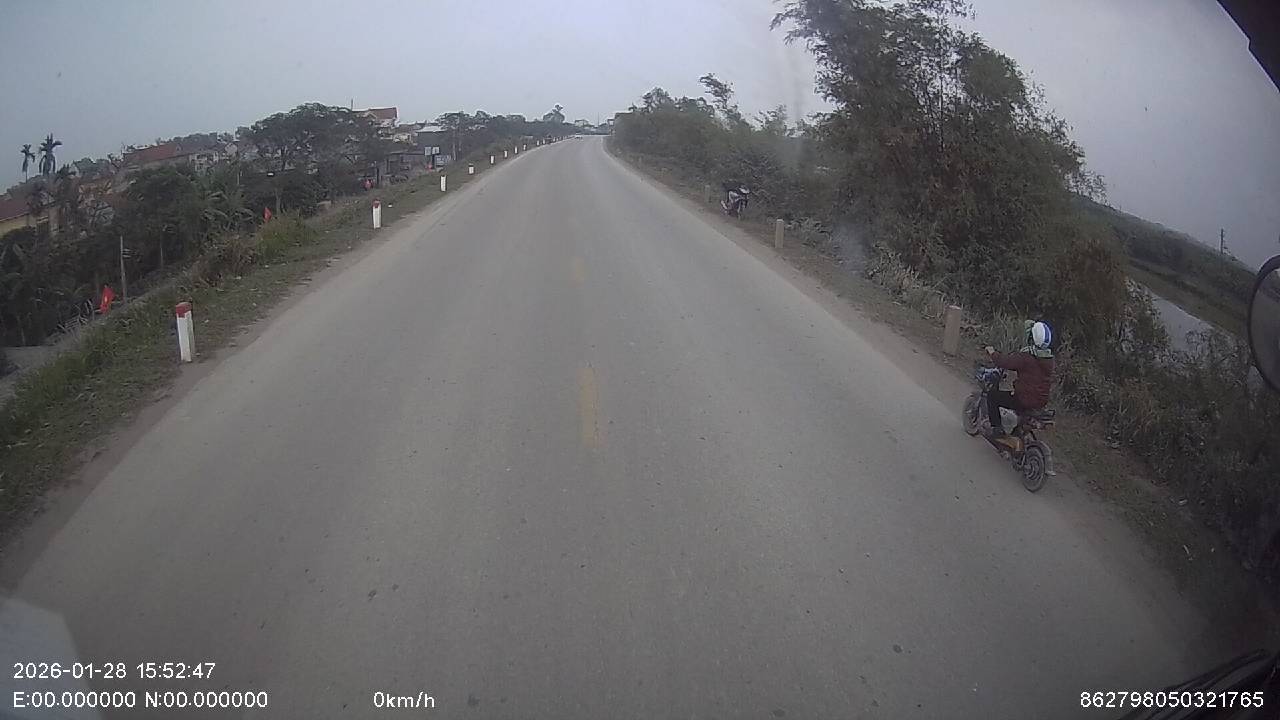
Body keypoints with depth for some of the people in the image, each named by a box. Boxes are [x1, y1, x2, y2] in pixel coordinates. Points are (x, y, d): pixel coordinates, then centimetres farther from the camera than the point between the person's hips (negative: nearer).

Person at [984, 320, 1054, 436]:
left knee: (992, 396, 6)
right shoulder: (1049, 357, 2)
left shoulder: (1026, 356, -22)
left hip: (1024, 401, -8)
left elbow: (1004, 362, -20)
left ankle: (997, 428, 2)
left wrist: (992, 352, -1)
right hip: (1042, 401, 8)